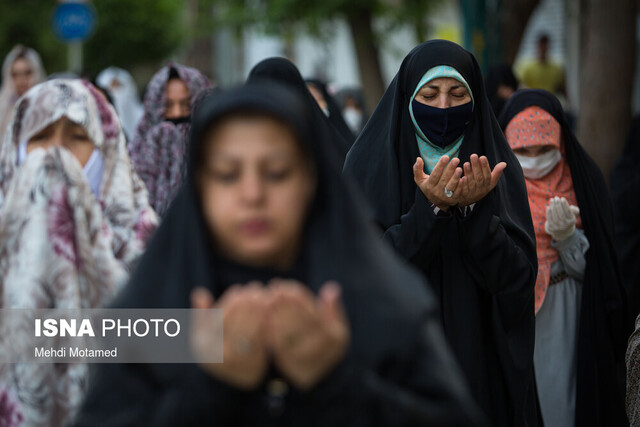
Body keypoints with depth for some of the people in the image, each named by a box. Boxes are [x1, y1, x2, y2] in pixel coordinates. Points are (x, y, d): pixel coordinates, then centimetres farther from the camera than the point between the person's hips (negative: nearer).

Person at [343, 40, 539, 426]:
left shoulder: (498, 166, 1)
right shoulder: (371, 162, -3)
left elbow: (518, 278, -8)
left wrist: (474, 210, -21)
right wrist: (429, 209, -23)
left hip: (479, 364, 1)